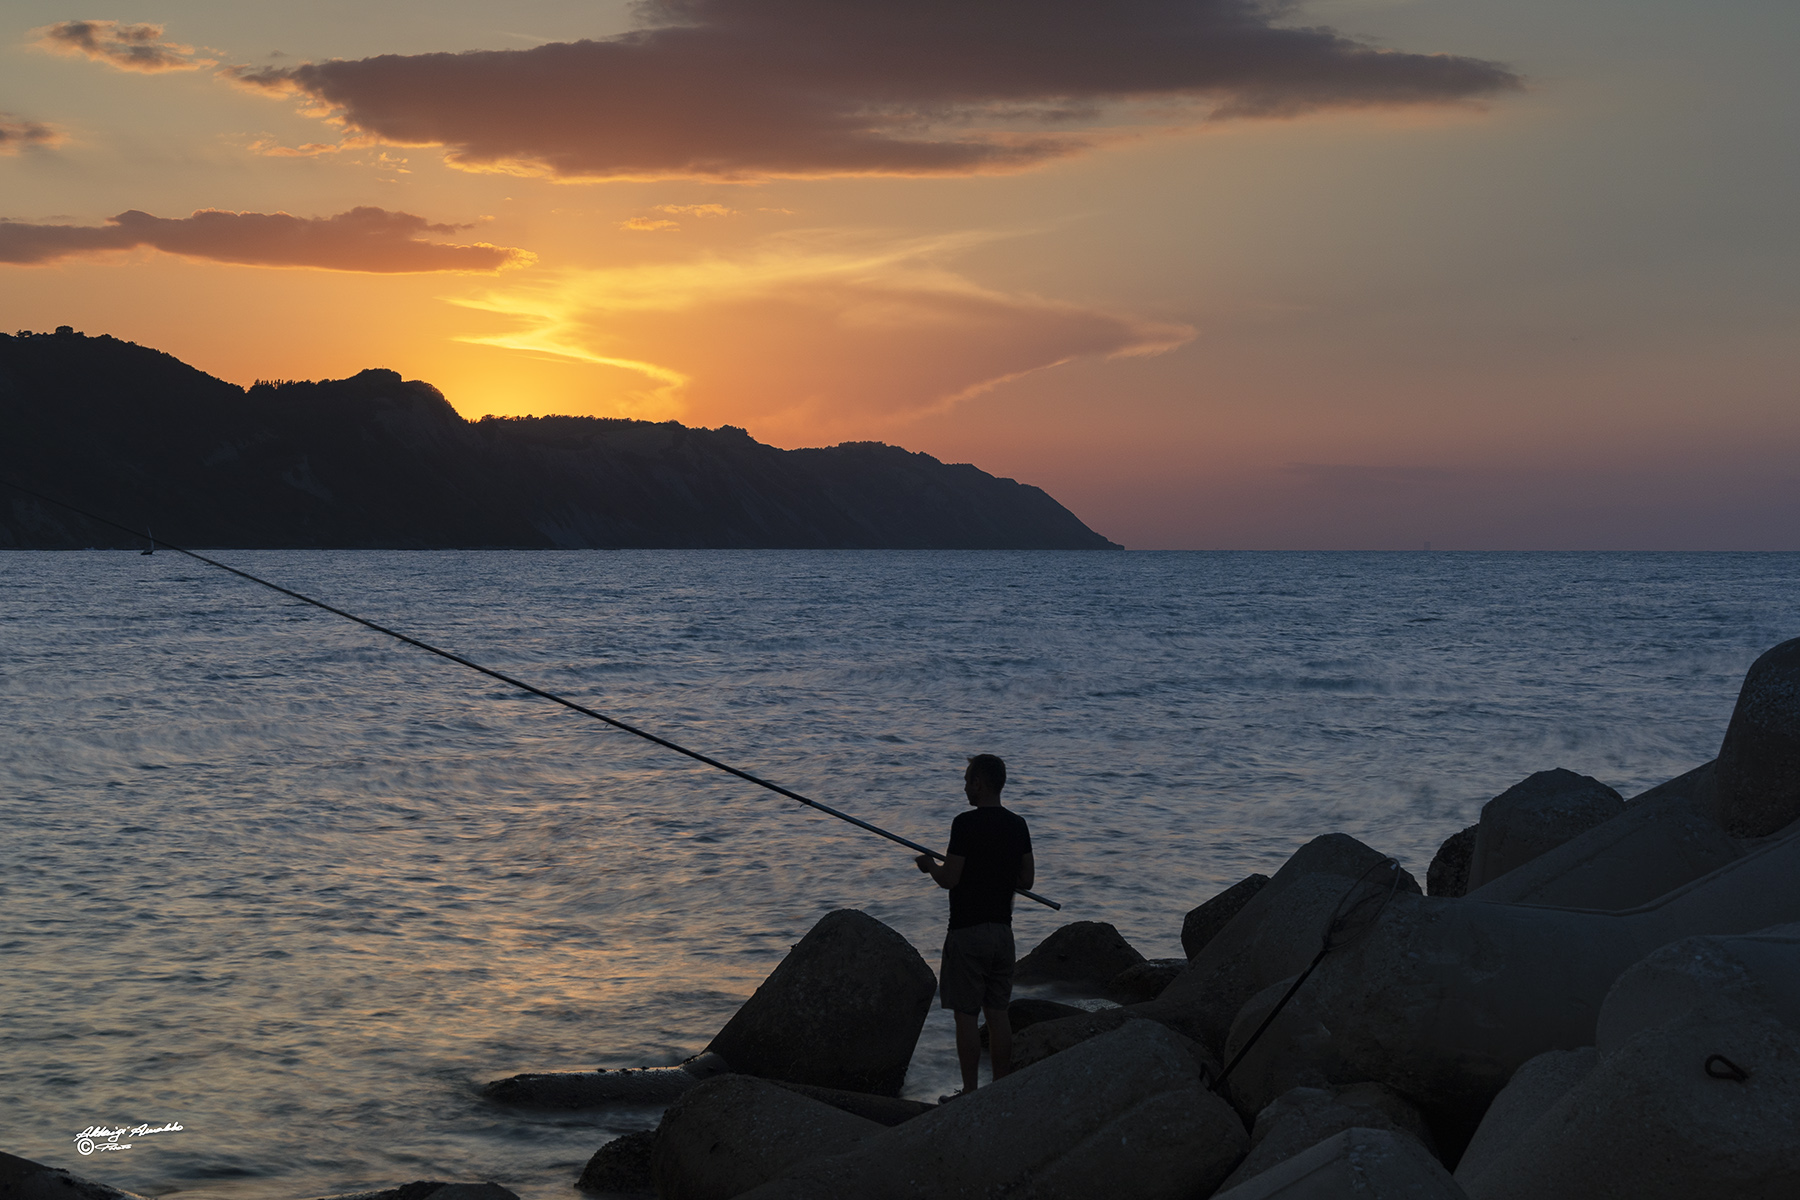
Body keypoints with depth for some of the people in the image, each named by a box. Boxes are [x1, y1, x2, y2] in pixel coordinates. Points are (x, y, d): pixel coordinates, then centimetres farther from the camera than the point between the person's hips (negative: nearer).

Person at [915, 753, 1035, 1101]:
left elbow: (949, 878, -16)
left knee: (966, 1014, -1)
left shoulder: (967, 824, -14)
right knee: (997, 1012, 12)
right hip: (1002, 929, 7)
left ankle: (970, 1092, 0)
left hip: (968, 930, -7)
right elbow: (1027, 879, 11)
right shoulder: (1017, 825, 6)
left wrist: (930, 865, 4)